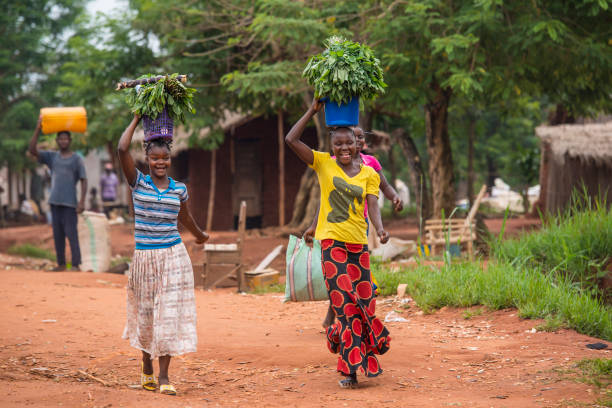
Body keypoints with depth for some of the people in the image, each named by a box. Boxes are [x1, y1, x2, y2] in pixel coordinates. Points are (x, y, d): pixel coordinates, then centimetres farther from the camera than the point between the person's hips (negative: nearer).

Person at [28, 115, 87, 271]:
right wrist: (38, 129, -6)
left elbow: (84, 180, -3)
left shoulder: (77, 159, 0)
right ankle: (61, 263, 13)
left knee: (71, 233, -8)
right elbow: (32, 150, 0)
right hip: (55, 201, 5)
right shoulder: (51, 157, 10)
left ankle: (76, 264, -6)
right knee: (57, 234, 7)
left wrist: (82, 201, -12)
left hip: (70, 203, -5)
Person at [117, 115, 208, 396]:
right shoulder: (138, 183, -1)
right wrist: (137, 119, -4)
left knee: (169, 312, -3)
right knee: (146, 312, 9)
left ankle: (163, 375, 0)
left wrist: (199, 235, 41)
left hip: (173, 256, 1)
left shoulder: (179, 189, 5)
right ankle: (146, 367, 29)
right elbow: (122, 149, -13)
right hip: (144, 257, -1)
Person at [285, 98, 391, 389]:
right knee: (346, 305, -8)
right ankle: (351, 370, -5)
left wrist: (380, 229, -24)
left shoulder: (368, 173, 7)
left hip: (359, 244, 3)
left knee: (363, 304, 6)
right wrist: (313, 110, -5)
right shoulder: (323, 163, 2)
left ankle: (353, 364, 26)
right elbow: (291, 140, -6)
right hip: (332, 243, -3)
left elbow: (372, 206, -5)